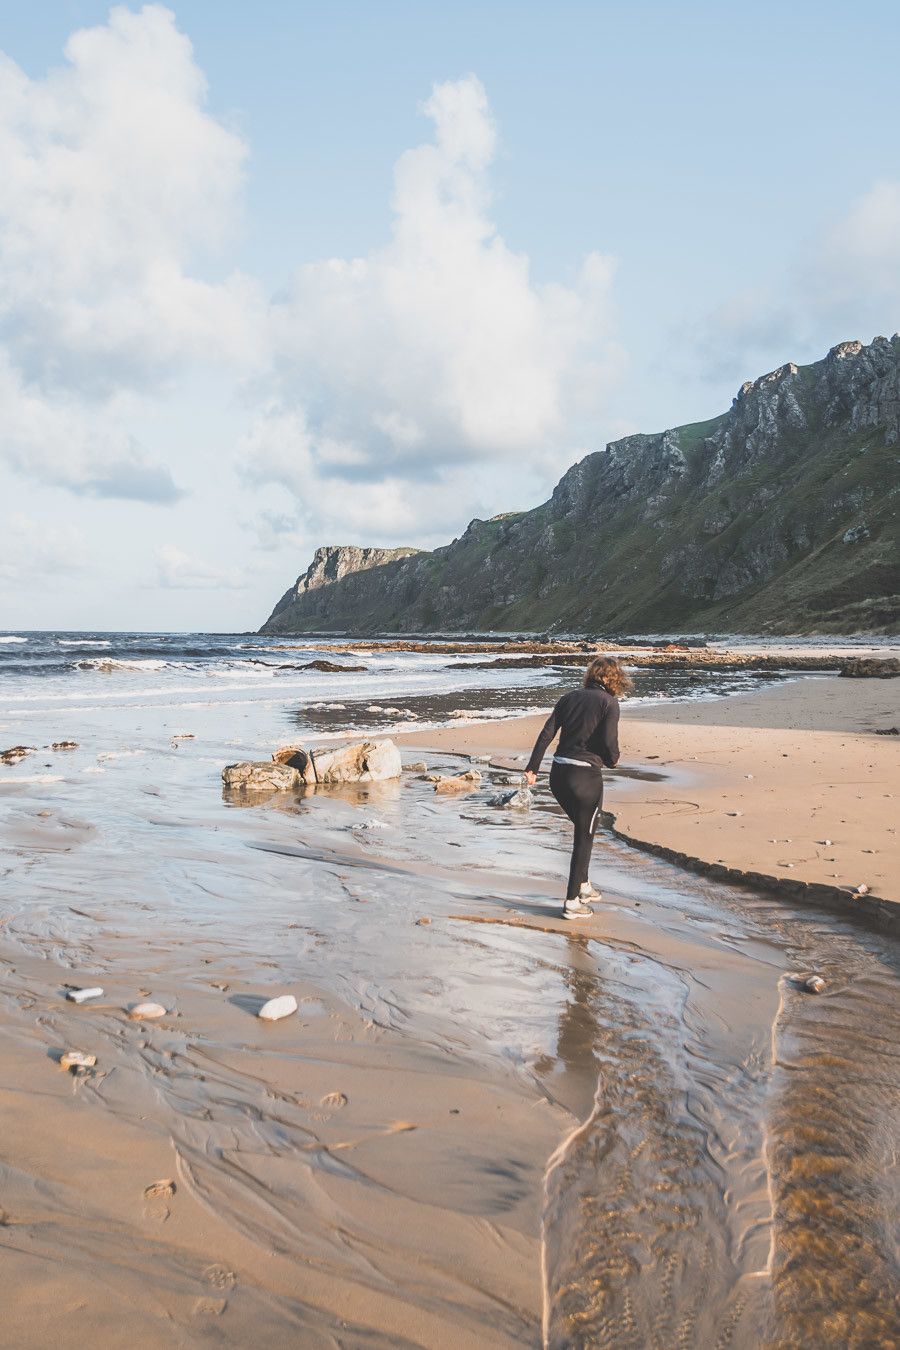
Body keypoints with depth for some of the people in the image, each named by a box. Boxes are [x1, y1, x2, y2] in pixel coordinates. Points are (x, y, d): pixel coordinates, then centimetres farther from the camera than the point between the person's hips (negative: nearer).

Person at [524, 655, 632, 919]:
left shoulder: (570, 697, 10)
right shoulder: (609, 702, -4)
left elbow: (546, 733, 5)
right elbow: (609, 741, -13)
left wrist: (532, 767, 6)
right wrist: (613, 760, 9)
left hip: (558, 772, 6)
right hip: (586, 775, -6)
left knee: (583, 830, 25)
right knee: (585, 837, 7)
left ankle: (582, 886, 36)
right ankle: (572, 902, 9)